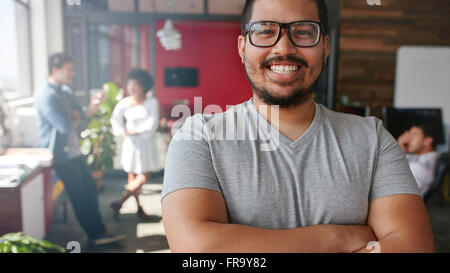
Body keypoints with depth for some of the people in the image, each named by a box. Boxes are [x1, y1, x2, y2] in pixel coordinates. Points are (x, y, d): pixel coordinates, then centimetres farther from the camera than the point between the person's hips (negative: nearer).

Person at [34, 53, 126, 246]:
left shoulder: (65, 91, 12)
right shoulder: (45, 95, -18)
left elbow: (81, 120, 11)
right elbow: (65, 125, -26)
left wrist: (93, 107, -7)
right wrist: (76, 117, -5)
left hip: (74, 151, 9)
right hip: (61, 155, -9)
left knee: (90, 188, 12)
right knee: (79, 196, 1)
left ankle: (98, 230, 23)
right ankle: (95, 235, 15)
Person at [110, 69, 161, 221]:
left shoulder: (152, 102, -7)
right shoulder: (124, 103, -5)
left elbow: (153, 124, -14)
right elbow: (115, 120, 8)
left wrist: (134, 131, -11)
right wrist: (123, 132, -6)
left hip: (147, 144, 1)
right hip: (132, 144, -1)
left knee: (144, 177, 2)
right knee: (133, 177, 1)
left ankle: (119, 203, 16)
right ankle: (139, 208, 13)